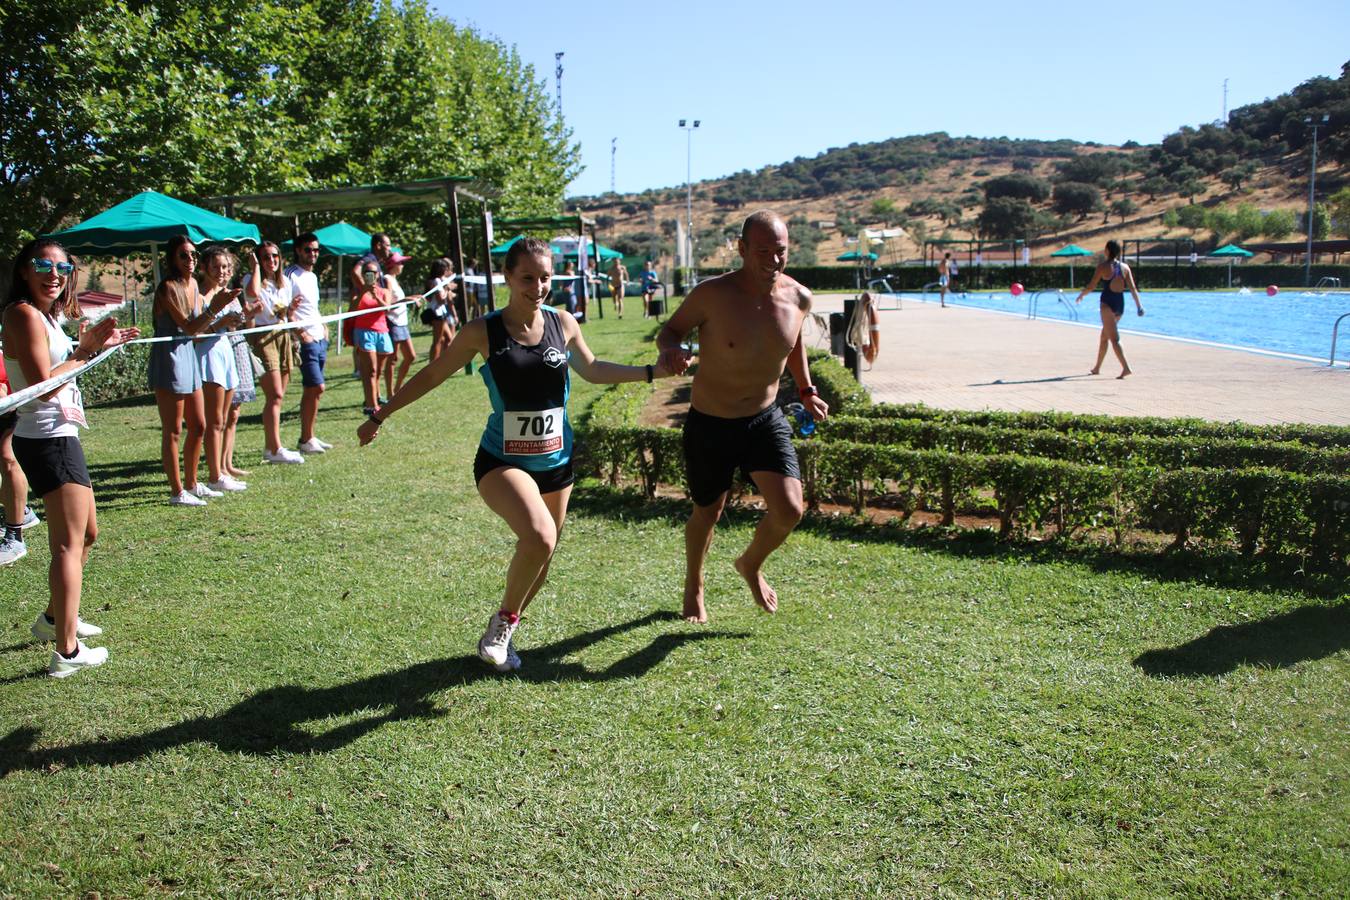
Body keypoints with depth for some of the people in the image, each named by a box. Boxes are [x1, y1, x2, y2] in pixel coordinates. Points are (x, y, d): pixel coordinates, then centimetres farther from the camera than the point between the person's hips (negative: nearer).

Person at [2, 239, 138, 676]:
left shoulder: (45, 315, 14)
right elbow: (44, 385, -22)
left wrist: (90, 345, 6)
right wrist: (86, 350, -13)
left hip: (56, 436, 10)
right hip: (49, 439, -10)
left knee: (86, 533, 23)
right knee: (69, 544, -6)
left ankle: (55, 617, 38)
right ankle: (67, 651, -3)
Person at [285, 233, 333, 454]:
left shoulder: (313, 276, 19)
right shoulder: (291, 275, -9)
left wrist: (323, 327, 14)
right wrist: (300, 332, -20)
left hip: (320, 339, 9)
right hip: (306, 340, -9)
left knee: (311, 390, 11)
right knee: (316, 388, -12)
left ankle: (309, 437, 16)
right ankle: (306, 440, -4)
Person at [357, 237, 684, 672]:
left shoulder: (562, 323, 0)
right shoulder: (483, 332, -9)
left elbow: (592, 369, 17)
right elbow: (432, 375, 2)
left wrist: (651, 371, 9)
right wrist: (380, 415, 6)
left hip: (555, 462, 5)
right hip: (502, 462, -5)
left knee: (541, 559, 13)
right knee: (539, 538, -29)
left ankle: (501, 633, 37)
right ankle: (504, 619, -2)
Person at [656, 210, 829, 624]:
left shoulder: (799, 298, -7)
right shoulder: (712, 294, -20)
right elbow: (670, 329, -6)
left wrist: (806, 391, 12)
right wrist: (669, 349, -28)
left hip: (766, 420, 3)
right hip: (709, 425, -3)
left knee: (789, 511, -11)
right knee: (708, 513, 13)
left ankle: (751, 564, 24)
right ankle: (694, 588, 44)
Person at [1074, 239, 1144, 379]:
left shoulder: (1103, 266, -8)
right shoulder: (1125, 267, 7)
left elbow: (1091, 286, -7)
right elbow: (1133, 288, 3)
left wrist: (1081, 295, 10)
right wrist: (1138, 305, 4)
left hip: (1107, 303, -6)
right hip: (1120, 304, 6)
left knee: (1114, 338, -8)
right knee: (1104, 337, 19)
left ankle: (1126, 368, -21)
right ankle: (1097, 368, 29)